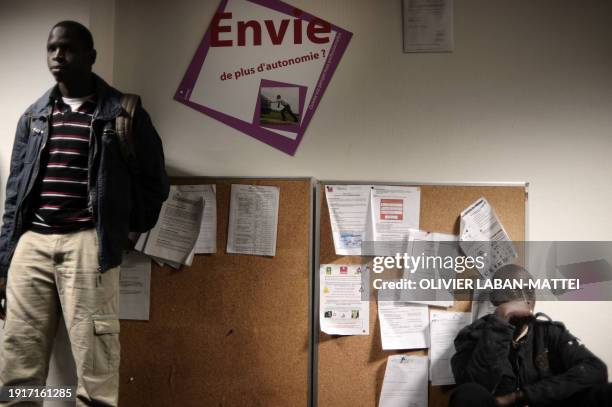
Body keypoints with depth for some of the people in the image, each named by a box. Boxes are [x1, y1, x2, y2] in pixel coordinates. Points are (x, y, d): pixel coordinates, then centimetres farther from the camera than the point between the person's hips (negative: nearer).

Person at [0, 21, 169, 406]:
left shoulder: (122, 112, 4)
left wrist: (121, 230, 6)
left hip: (86, 244, -4)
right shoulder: (33, 116, 17)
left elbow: (154, 181, 9)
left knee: (94, 364, -4)